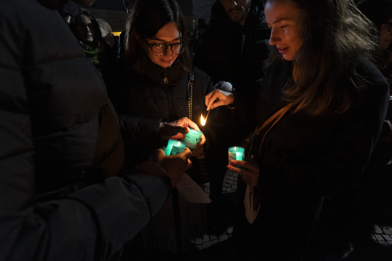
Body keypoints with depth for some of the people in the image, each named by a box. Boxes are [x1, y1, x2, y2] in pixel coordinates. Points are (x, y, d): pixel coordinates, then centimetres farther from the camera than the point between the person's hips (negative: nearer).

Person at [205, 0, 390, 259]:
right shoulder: (282, 64, -8)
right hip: (251, 191, 5)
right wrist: (233, 99, -3)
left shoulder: (366, 87, -24)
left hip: (291, 211, -5)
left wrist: (269, 177, -25)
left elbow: (340, 174, -20)